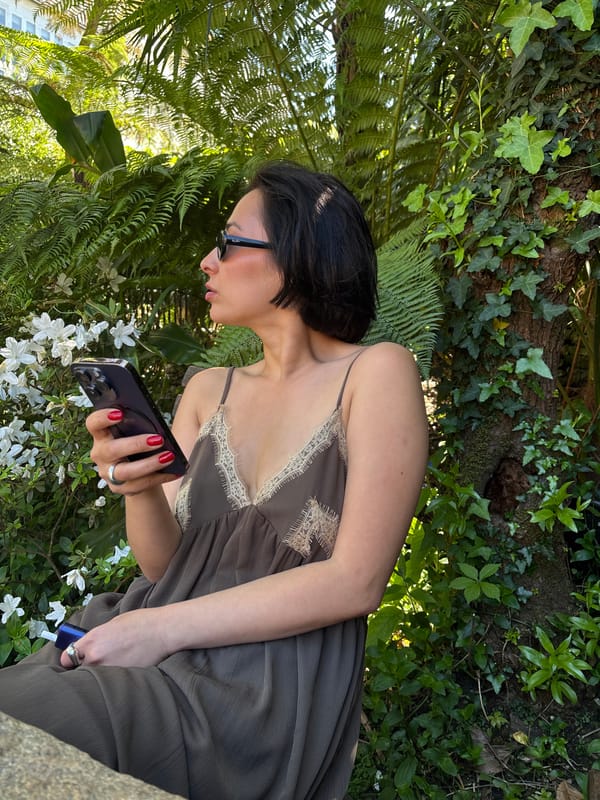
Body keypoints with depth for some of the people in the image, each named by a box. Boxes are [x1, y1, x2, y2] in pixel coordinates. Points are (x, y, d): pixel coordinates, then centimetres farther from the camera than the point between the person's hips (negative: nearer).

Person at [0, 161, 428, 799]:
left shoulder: (375, 373, -6)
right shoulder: (207, 392, 10)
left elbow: (356, 582, -12)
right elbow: (163, 563, 9)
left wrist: (165, 627, -16)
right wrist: (139, 488, -13)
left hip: (276, 684, -5)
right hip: (157, 652, 5)